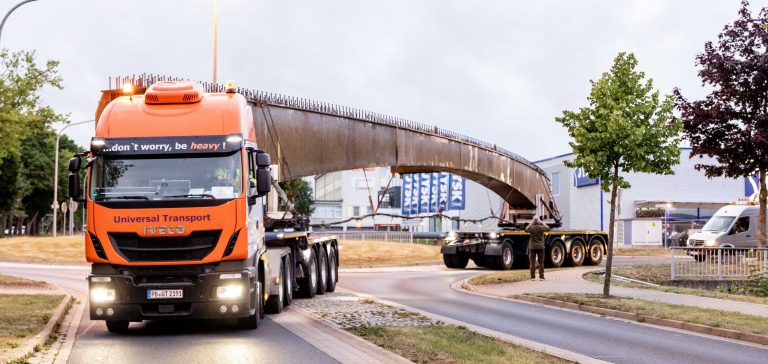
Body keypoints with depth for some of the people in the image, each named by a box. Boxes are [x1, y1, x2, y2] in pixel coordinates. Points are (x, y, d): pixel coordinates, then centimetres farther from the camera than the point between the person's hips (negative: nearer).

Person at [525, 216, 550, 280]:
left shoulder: (531, 227, -8)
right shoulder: (541, 227, -7)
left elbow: (526, 229, 13)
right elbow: (548, 228, 13)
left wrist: (530, 224, 14)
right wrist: (542, 223, 15)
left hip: (532, 247, -1)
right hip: (540, 247, 1)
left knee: (532, 263, 4)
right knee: (541, 262, 7)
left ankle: (533, 277, 1)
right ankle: (541, 276, 4)